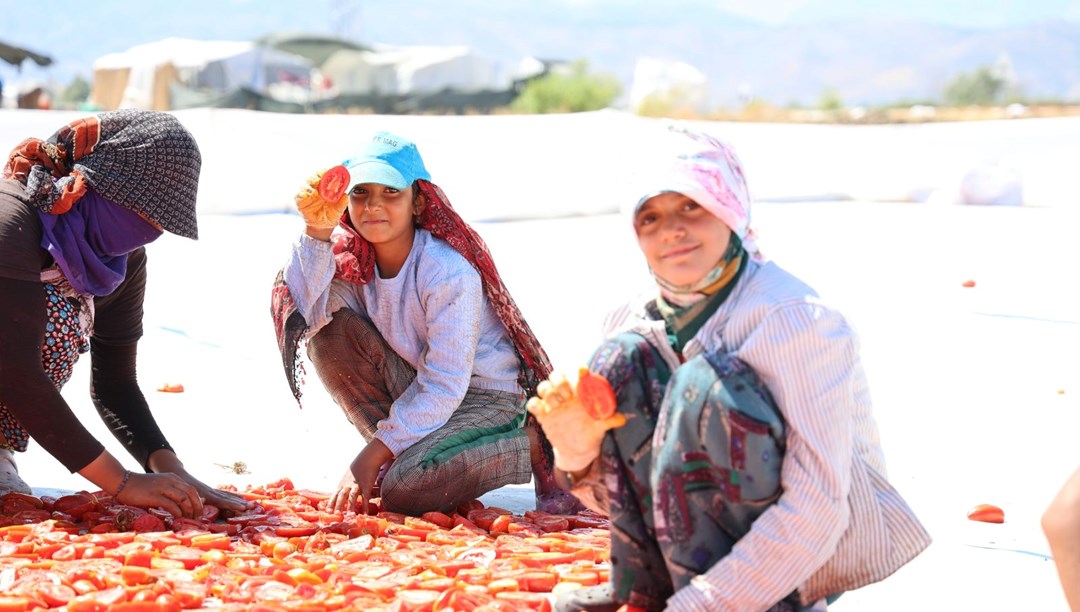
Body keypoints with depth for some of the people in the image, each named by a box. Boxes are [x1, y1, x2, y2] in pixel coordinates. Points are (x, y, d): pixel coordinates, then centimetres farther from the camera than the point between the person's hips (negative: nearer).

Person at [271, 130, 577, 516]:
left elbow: (444, 385, -25)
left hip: (482, 396, -6)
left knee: (405, 491, -32)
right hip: (412, 385, 6)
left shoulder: (449, 271, -24)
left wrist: (370, 458, -25)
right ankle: (396, 453, -5)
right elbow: (299, 316, -22)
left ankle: (532, 445, -6)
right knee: (329, 328, -15)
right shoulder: (350, 258, -6)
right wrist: (316, 231, -29)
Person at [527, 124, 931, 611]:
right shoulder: (637, 323, -3)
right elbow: (618, 497, 4)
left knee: (705, 385, -28)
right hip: (716, 543, 6)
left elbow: (816, 510, -29)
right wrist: (579, 451, -20)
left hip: (829, 546, -6)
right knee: (621, 361, -11)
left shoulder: (797, 320, -23)